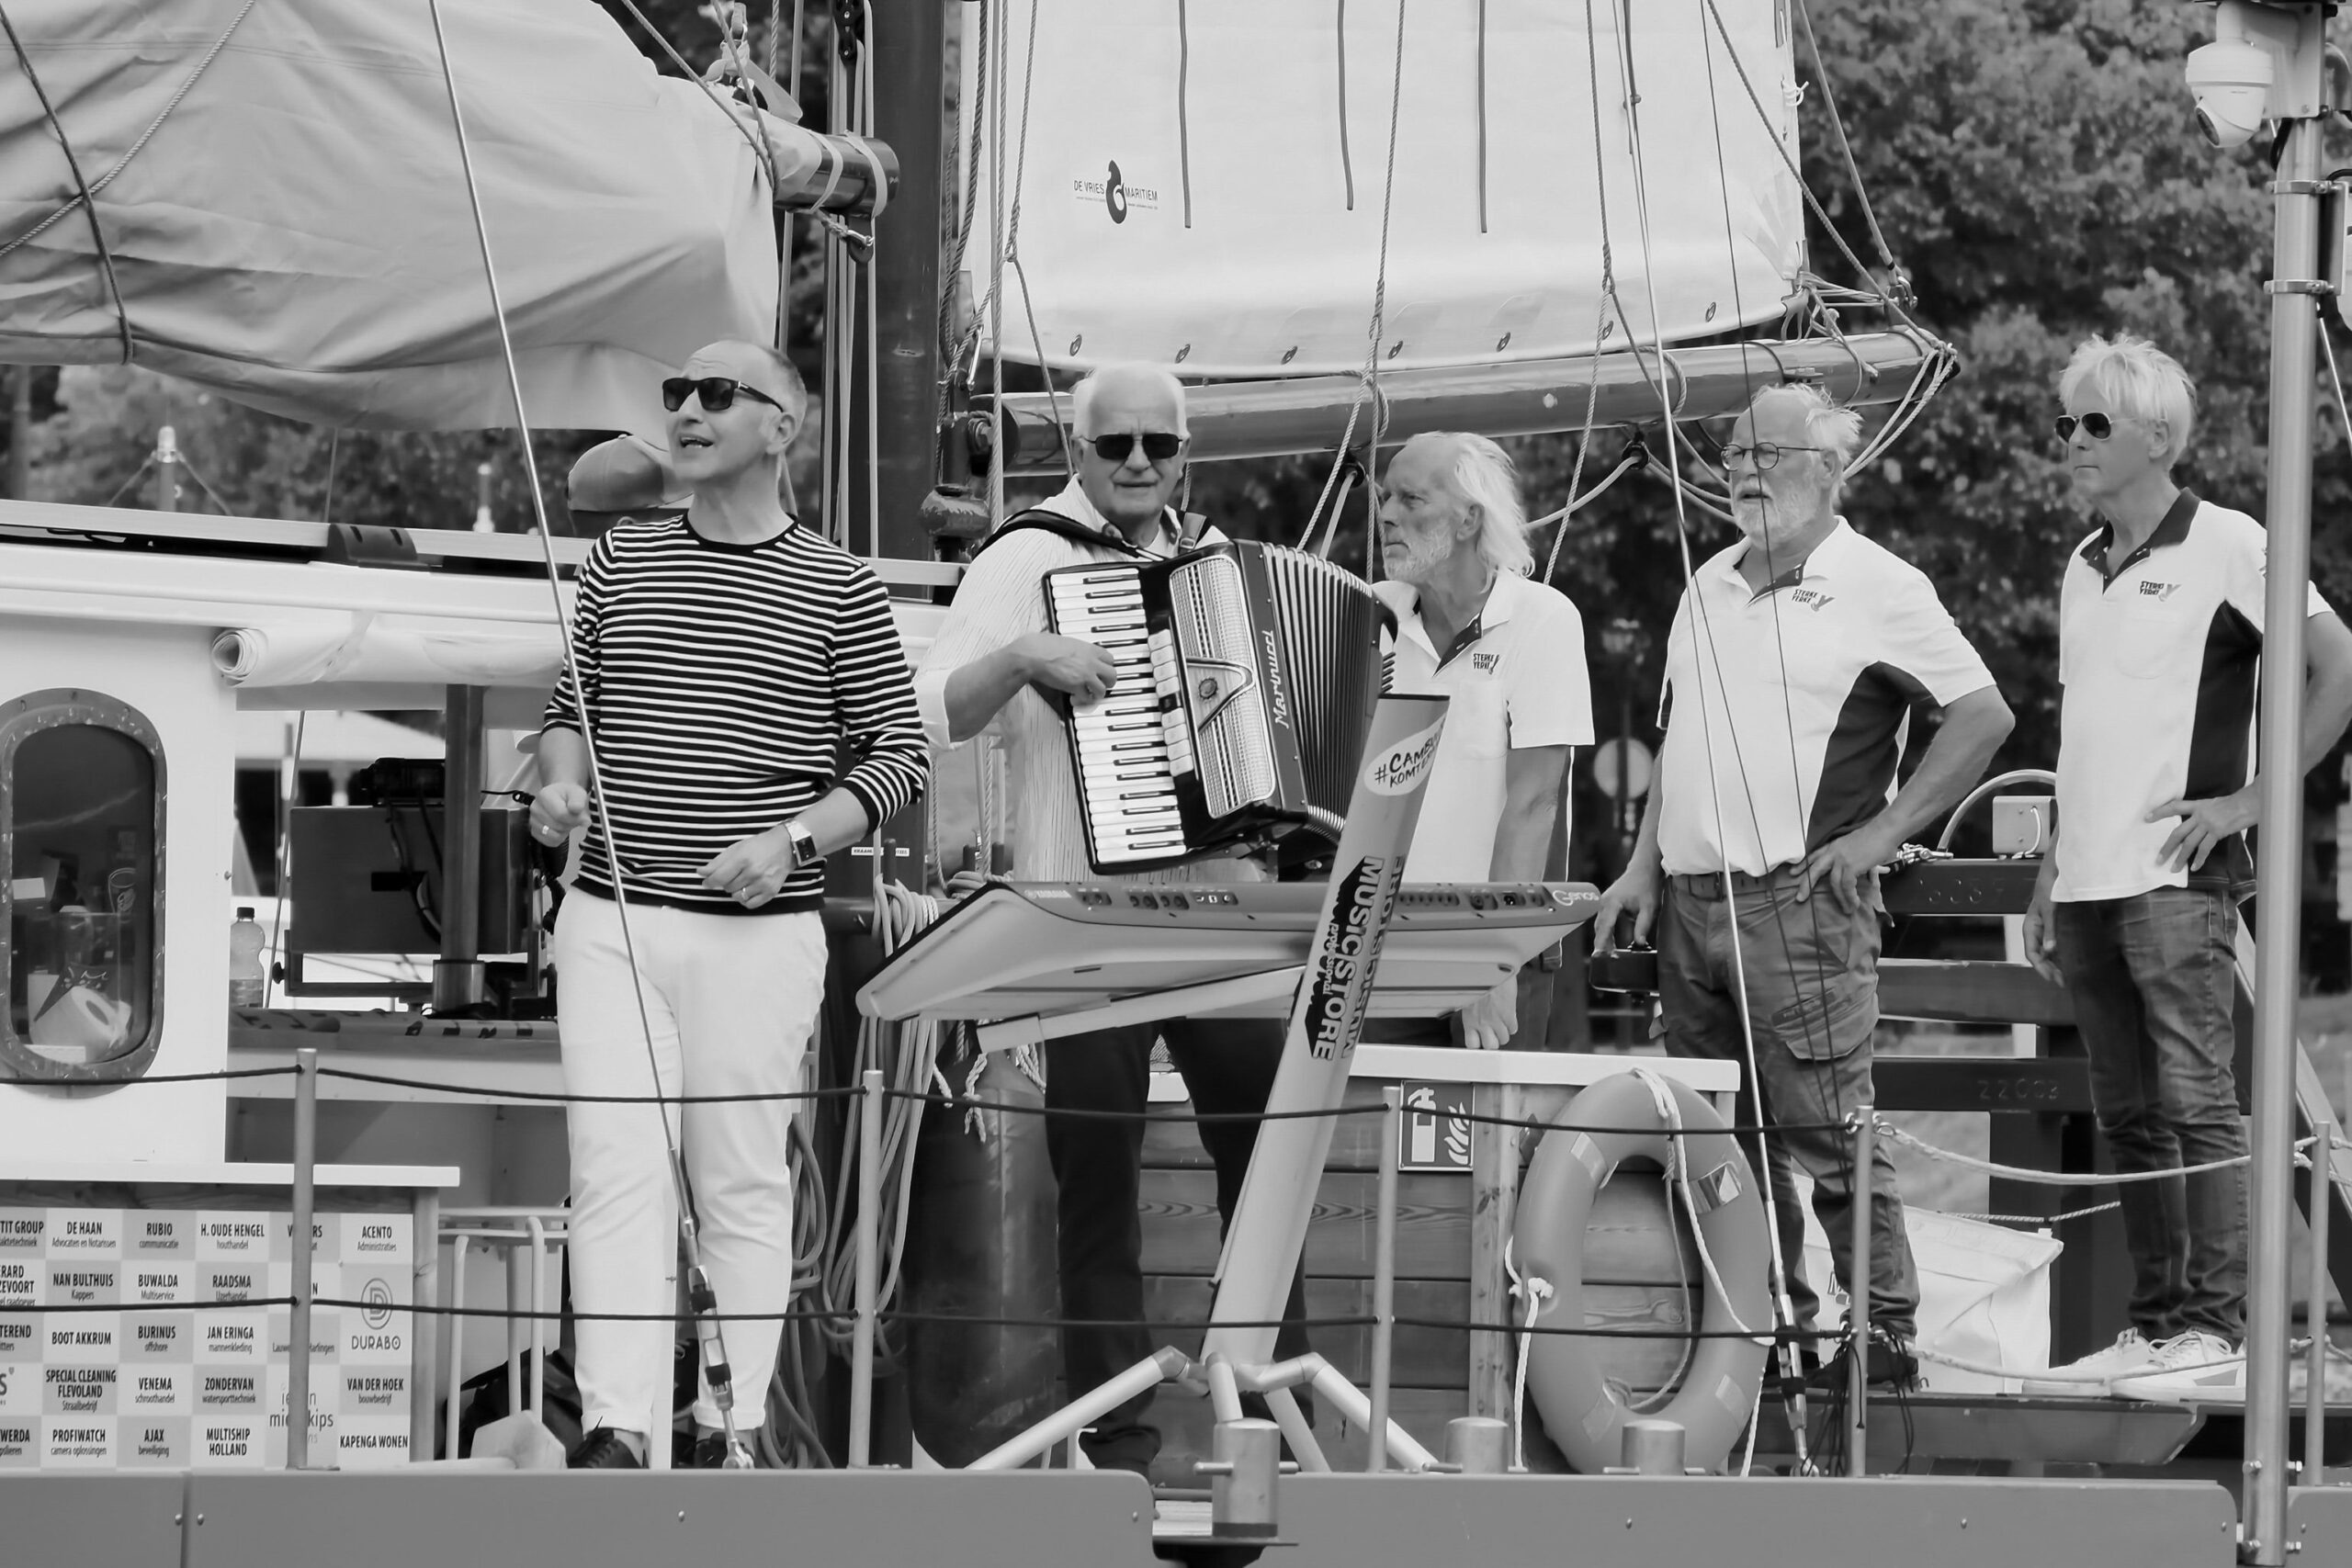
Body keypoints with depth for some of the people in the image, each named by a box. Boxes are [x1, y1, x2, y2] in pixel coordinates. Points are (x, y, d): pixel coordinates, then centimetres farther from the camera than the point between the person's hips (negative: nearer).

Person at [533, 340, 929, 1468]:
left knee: (743, 1184, 2)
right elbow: (569, 705, 20)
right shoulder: (618, 562, 11)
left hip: (759, 930, -2)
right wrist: (562, 779, -1)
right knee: (615, 1168, -7)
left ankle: (732, 1427, 9)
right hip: (610, 919, 3)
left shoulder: (837, 591, 1)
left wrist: (791, 840, -12)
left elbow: (898, 757, 1)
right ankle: (616, 1427, -11)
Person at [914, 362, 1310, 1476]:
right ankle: (1117, 1439, 2)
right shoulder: (1026, 560, -2)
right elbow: (928, 715, -10)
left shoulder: (1214, 557, 16)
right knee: (1098, 1168, -2)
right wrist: (1025, 657, -24)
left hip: (1223, 906, 5)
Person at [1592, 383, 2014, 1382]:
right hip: (1690, 908, 7)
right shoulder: (1707, 588, 17)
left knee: (1826, 1132, -10)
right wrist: (1645, 866, 14)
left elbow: (1984, 713, -5)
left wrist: (1882, 831, -9)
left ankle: (1887, 1334, -5)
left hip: (1799, 901, -7)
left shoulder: (1876, 588, -4)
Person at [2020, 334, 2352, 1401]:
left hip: (2175, 875, -7)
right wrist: (2049, 882, 19)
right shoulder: (2083, 571, 18)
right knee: (2128, 1117, 8)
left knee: (2194, 1103, -10)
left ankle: (2218, 1333, -11)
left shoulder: (2226, 547, -4)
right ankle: (2156, 1325, 11)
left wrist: (2250, 800, -11)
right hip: (2089, 880, 7)